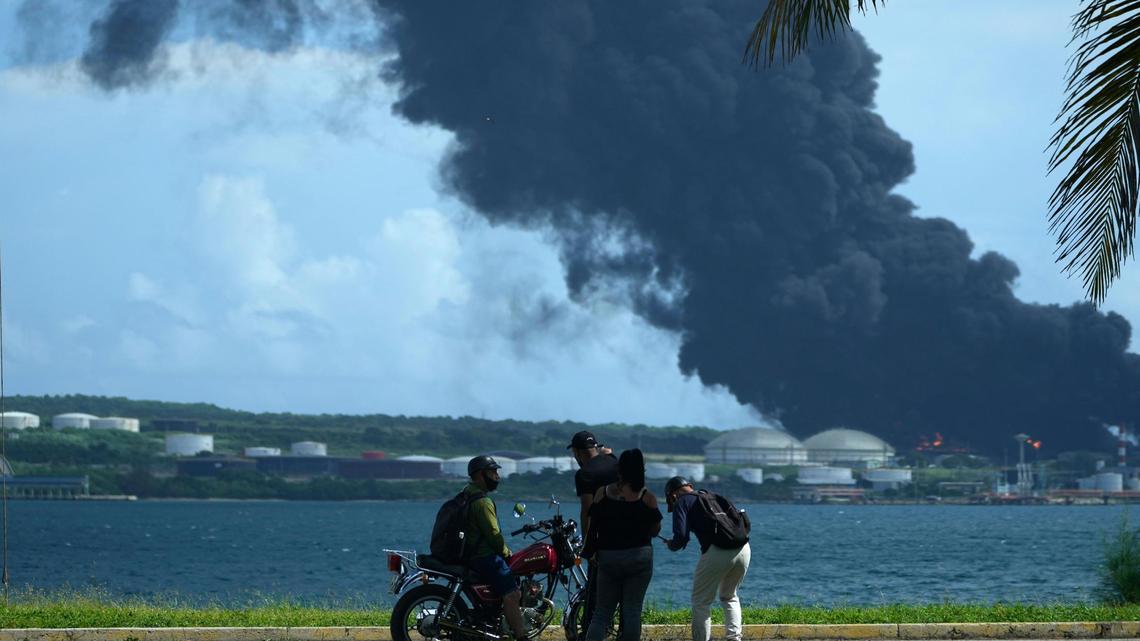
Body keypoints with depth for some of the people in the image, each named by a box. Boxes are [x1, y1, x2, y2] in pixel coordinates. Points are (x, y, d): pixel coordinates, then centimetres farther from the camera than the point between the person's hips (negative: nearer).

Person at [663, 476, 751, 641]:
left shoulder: (682, 502, 8)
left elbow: (681, 537, -5)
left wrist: (671, 545, 17)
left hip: (717, 552, -6)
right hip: (743, 549, 6)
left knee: (701, 602, 8)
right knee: (729, 597, 26)